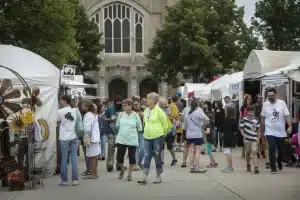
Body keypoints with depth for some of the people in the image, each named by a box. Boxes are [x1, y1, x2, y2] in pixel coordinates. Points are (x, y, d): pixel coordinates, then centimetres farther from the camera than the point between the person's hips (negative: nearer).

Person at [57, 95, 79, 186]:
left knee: (64, 159, 5)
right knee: (74, 158, 6)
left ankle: (64, 180, 10)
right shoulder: (75, 110, 0)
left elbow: (58, 121, 6)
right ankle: (75, 179, 6)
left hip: (64, 138, -2)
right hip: (74, 137, 2)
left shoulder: (60, 111, -8)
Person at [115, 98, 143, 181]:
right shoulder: (120, 114, 1)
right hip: (121, 139, 2)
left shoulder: (135, 115, -5)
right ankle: (122, 169, 30)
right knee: (119, 158, 0)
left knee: (132, 157, 5)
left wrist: (131, 131, 6)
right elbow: (117, 125, 15)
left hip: (132, 140, -2)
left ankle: (129, 174, 21)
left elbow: (140, 128, 4)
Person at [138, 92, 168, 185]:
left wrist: (163, 133, 4)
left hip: (157, 136, -5)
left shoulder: (159, 111, -11)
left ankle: (158, 176, 17)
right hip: (147, 137, 5)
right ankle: (144, 177, 0)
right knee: (147, 156, 2)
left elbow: (165, 123, -5)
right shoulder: (146, 110, 8)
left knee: (157, 156, 4)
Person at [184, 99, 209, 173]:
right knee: (198, 151, -3)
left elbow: (185, 126, 15)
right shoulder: (198, 112, -7)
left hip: (189, 135, 5)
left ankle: (192, 167, 10)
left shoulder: (187, 114, 9)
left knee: (191, 151, 8)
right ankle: (197, 168, -5)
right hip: (197, 135, -5)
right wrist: (203, 123, 0)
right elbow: (207, 119, -20)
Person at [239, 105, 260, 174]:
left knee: (254, 152, -13)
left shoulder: (256, 121, 2)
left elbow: (258, 130, 9)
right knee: (247, 153, 12)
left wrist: (258, 138, 4)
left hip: (254, 139, -1)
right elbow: (241, 128, -1)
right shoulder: (244, 119, -1)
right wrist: (243, 135, -16)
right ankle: (248, 165, 34)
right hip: (247, 139, 1)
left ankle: (256, 167, -18)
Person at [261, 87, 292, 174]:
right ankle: (273, 166, 4)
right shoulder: (265, 104, -2)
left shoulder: (282, 103, -4)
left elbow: (287, 116, -5)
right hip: (270, 132, -1)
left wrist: (290, 126, -16)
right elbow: (263, 118, 7)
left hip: (281, 132, 1)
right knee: (272, 149, -9)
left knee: (281, 150, 11)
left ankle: (279, 161, 41)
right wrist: (262, 130, 10)